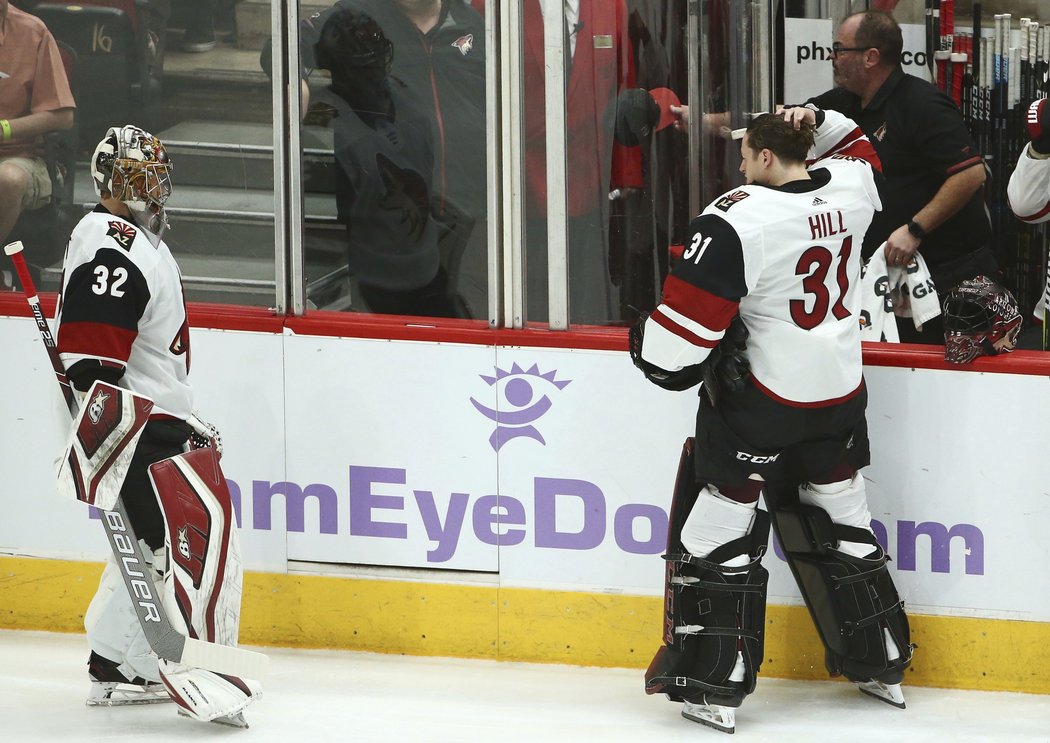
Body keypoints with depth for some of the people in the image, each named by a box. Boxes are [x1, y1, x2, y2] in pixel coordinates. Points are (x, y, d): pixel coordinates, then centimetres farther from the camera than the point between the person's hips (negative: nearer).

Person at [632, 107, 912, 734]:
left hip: (758, 400, -7)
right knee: (843, 522, 20)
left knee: (718, 530, 1)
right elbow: (856, 148, 27)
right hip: (840, 394, 7)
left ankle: (715, 688, -1)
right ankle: (883, 666, 27)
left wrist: (660, 358, -1)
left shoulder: (736, 221, -20)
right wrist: (816, 123, 10)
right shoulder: (850, 187, -1)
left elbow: (687, 324, -20)